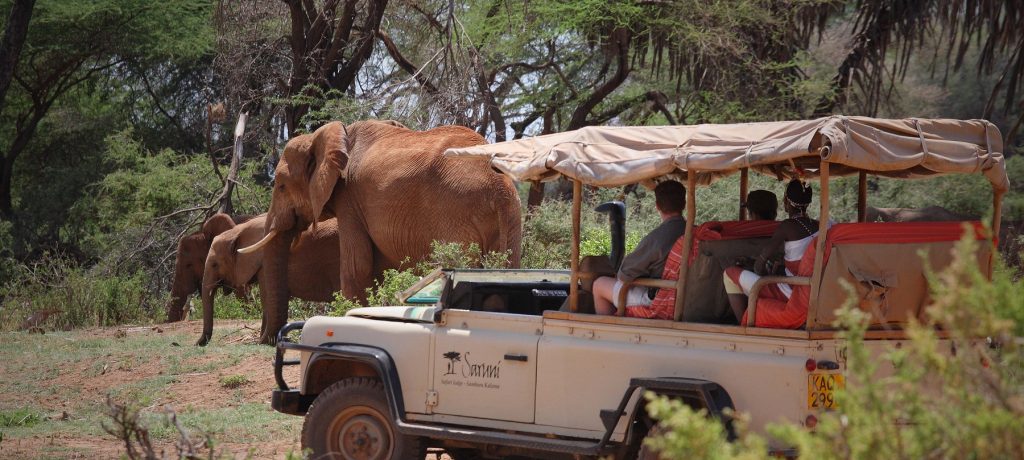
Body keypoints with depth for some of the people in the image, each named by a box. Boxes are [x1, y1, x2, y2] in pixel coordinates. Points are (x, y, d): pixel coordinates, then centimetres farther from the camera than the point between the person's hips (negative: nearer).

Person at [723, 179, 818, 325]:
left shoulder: (787, 226, -14)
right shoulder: (818, 226, 6)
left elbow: (760, 262, -11)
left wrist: (763, 275, 11)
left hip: (791, 295, -8)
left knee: (730, 274, 1)